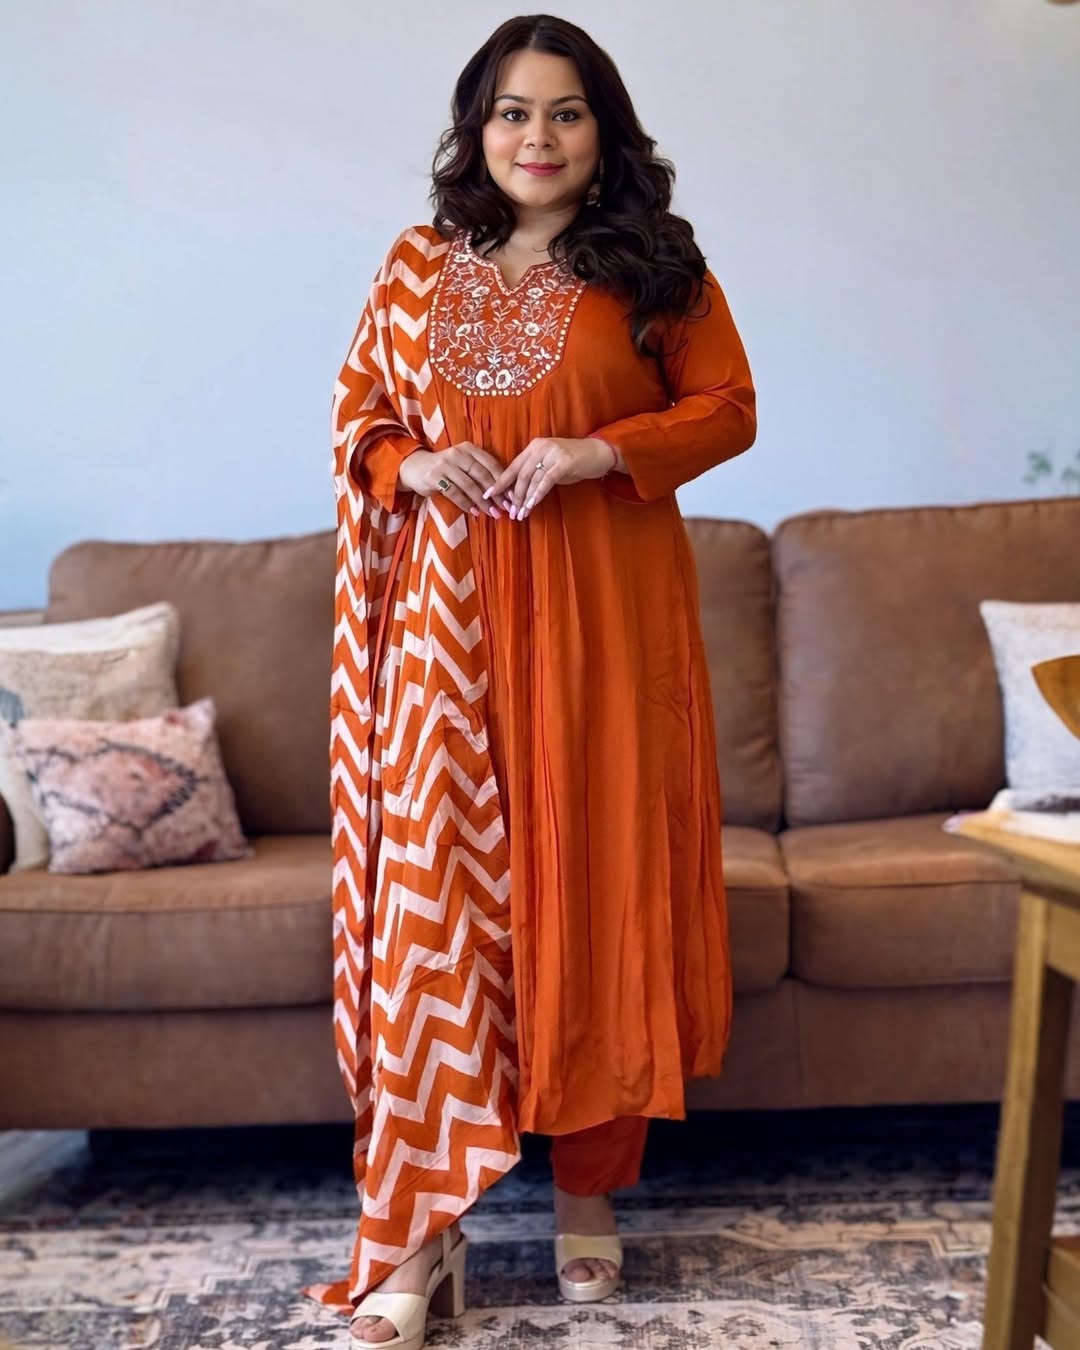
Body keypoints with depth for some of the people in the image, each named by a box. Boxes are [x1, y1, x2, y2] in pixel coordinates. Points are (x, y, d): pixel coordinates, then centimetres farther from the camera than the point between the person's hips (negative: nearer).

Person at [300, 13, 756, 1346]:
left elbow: (726, 408, 4)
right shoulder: (416, 264, 11)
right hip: (449, 612, 1)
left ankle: (590, 1187, 20)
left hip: (606, 611, -1)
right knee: (435, 884, -4)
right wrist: (411, 464, -7)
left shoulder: (655, 266, 5)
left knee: (600, 873, 2)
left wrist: (600, 452, -12)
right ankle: (419, 1228, 3)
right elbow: (357, 415, 16)